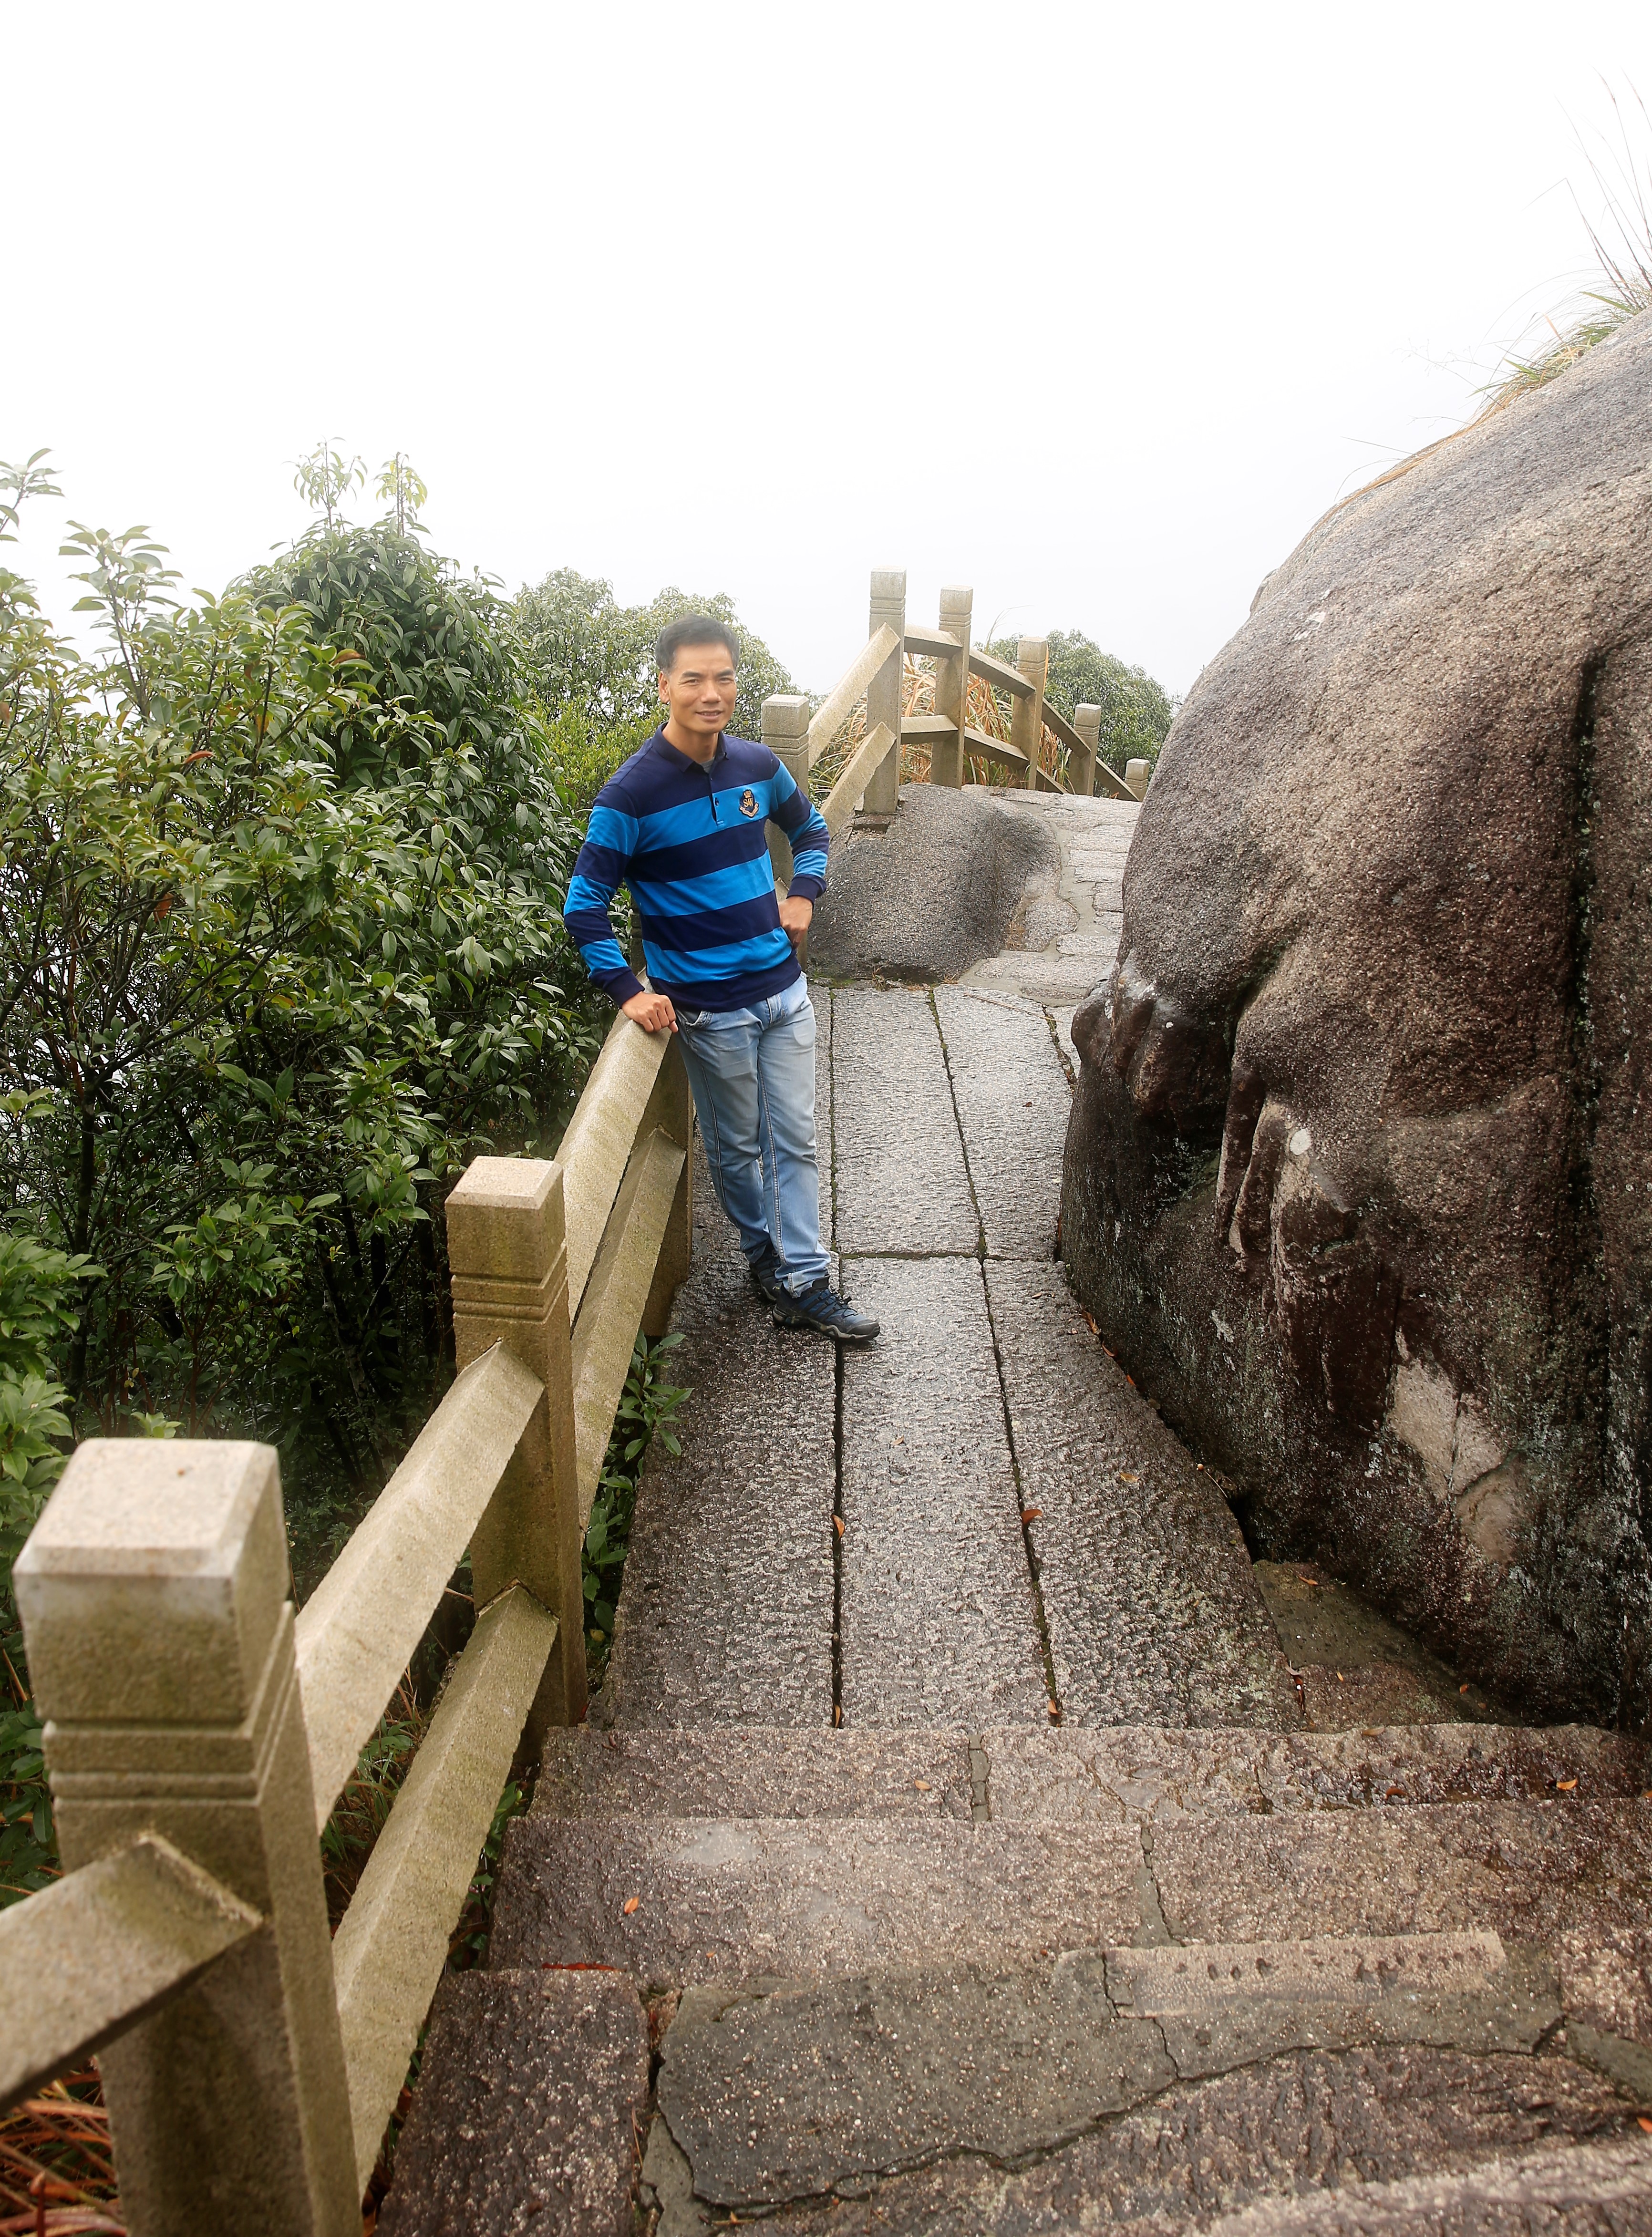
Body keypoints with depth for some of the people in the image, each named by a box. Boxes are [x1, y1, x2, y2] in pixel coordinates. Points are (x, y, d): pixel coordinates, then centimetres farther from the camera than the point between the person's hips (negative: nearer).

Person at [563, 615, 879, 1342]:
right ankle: (763, 1251, 35)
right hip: (711, 1008, -4)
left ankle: (804, 1282, 18)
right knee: (738, 1148, 12)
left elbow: (810, 830, 21)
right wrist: (628, 990, -16)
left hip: (784, 989, 5)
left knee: (795, 1141, 8)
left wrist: (803, 894, 6)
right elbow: (584, 905, -10)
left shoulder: (758, 765, 1)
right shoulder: (632, 792, -15)